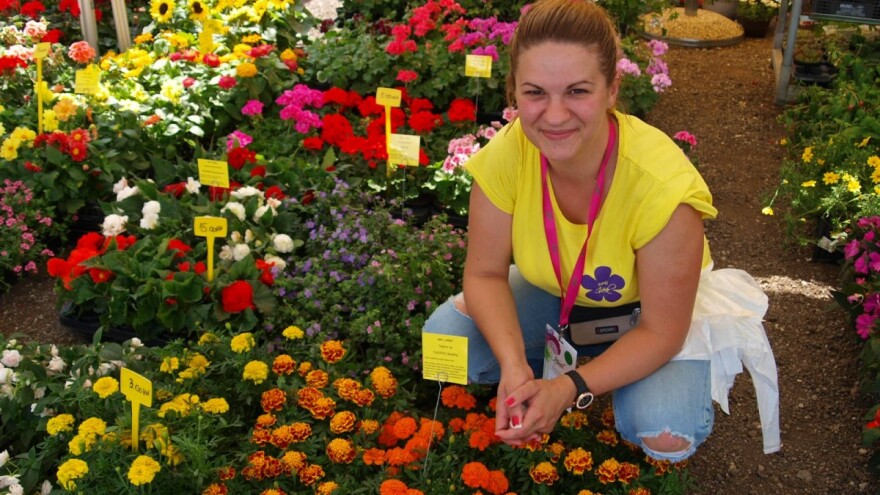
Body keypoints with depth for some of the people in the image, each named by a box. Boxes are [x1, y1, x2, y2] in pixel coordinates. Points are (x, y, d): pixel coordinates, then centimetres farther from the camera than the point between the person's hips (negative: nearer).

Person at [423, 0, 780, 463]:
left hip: (646, 311, -2)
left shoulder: (662, 184, -36)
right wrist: (515, 366, -31)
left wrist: (570, 387, -34)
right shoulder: (504, 157, -27)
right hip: (553, 294, 3)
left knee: (665, 437, -26)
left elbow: (660, 331, -25)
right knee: (443, 339, -19)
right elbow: (486, 273, -15)